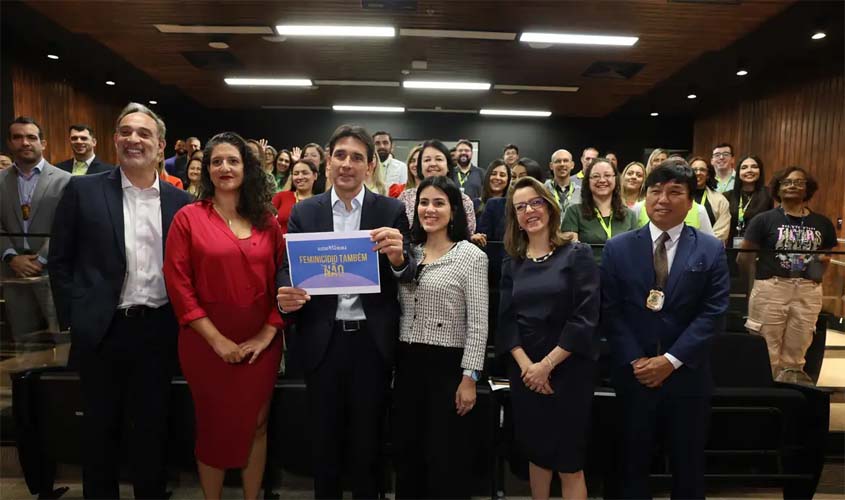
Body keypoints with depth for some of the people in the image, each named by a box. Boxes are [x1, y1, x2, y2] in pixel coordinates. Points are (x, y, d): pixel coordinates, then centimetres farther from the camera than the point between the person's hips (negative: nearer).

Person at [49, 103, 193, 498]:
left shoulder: (180, 201, 3)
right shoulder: (83, 190, -1)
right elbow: (60, 260, 1)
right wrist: (73, 317, -3)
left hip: (159, 329, 1)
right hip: (103, 330, -1)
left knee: (152, 426, 15)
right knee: (100, 427, 16)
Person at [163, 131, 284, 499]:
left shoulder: (267, 221, 5)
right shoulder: (188, 218, -3)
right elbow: (178, 285, -9)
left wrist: (268, 332, -7)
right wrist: (216, 339, -13)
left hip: (261, 345, 3)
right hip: (207, 344, -2)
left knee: (256, 425, 13)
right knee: (213, 428, 13)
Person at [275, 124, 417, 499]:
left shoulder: (391, 211, -1)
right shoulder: (303, 212, 3)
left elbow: (406, 277, -5)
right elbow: (288, 268, 2)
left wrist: (398, 258, -28)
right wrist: (285, 295, -20)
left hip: (372, 339, -1)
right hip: (322, 339, 1)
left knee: (368, 437, 15)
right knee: (324, 436, 17)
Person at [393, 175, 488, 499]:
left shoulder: (471, 256, -8)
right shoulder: (409, 252, 8)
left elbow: (478, 323, -11)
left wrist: (469, 377, -14)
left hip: (447, 365, -5)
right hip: (407, 364, 5)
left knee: (445, 458, 6)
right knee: (407, 452, 16)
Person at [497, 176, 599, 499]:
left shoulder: (577, 254, -4)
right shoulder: (511, 263, 6)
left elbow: (585, 318, -12)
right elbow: (506, 320, 2)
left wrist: (547, 365, -15)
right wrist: (526, 366, -12)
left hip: (568, 369, -3)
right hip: (524, 370, 4)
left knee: (569, 460, 3)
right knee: (535, 452, 15)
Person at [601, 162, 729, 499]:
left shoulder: (711, 250, 0)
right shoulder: (618, 248, 0)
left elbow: (713, 312, -7)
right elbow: (610, 311, -4)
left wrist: (671, 360, -15)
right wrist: (636, 360, -12)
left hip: (688, 374, 0)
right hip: (633, 373, 0)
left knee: (688, 465, 17)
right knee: (633, 461, 15)